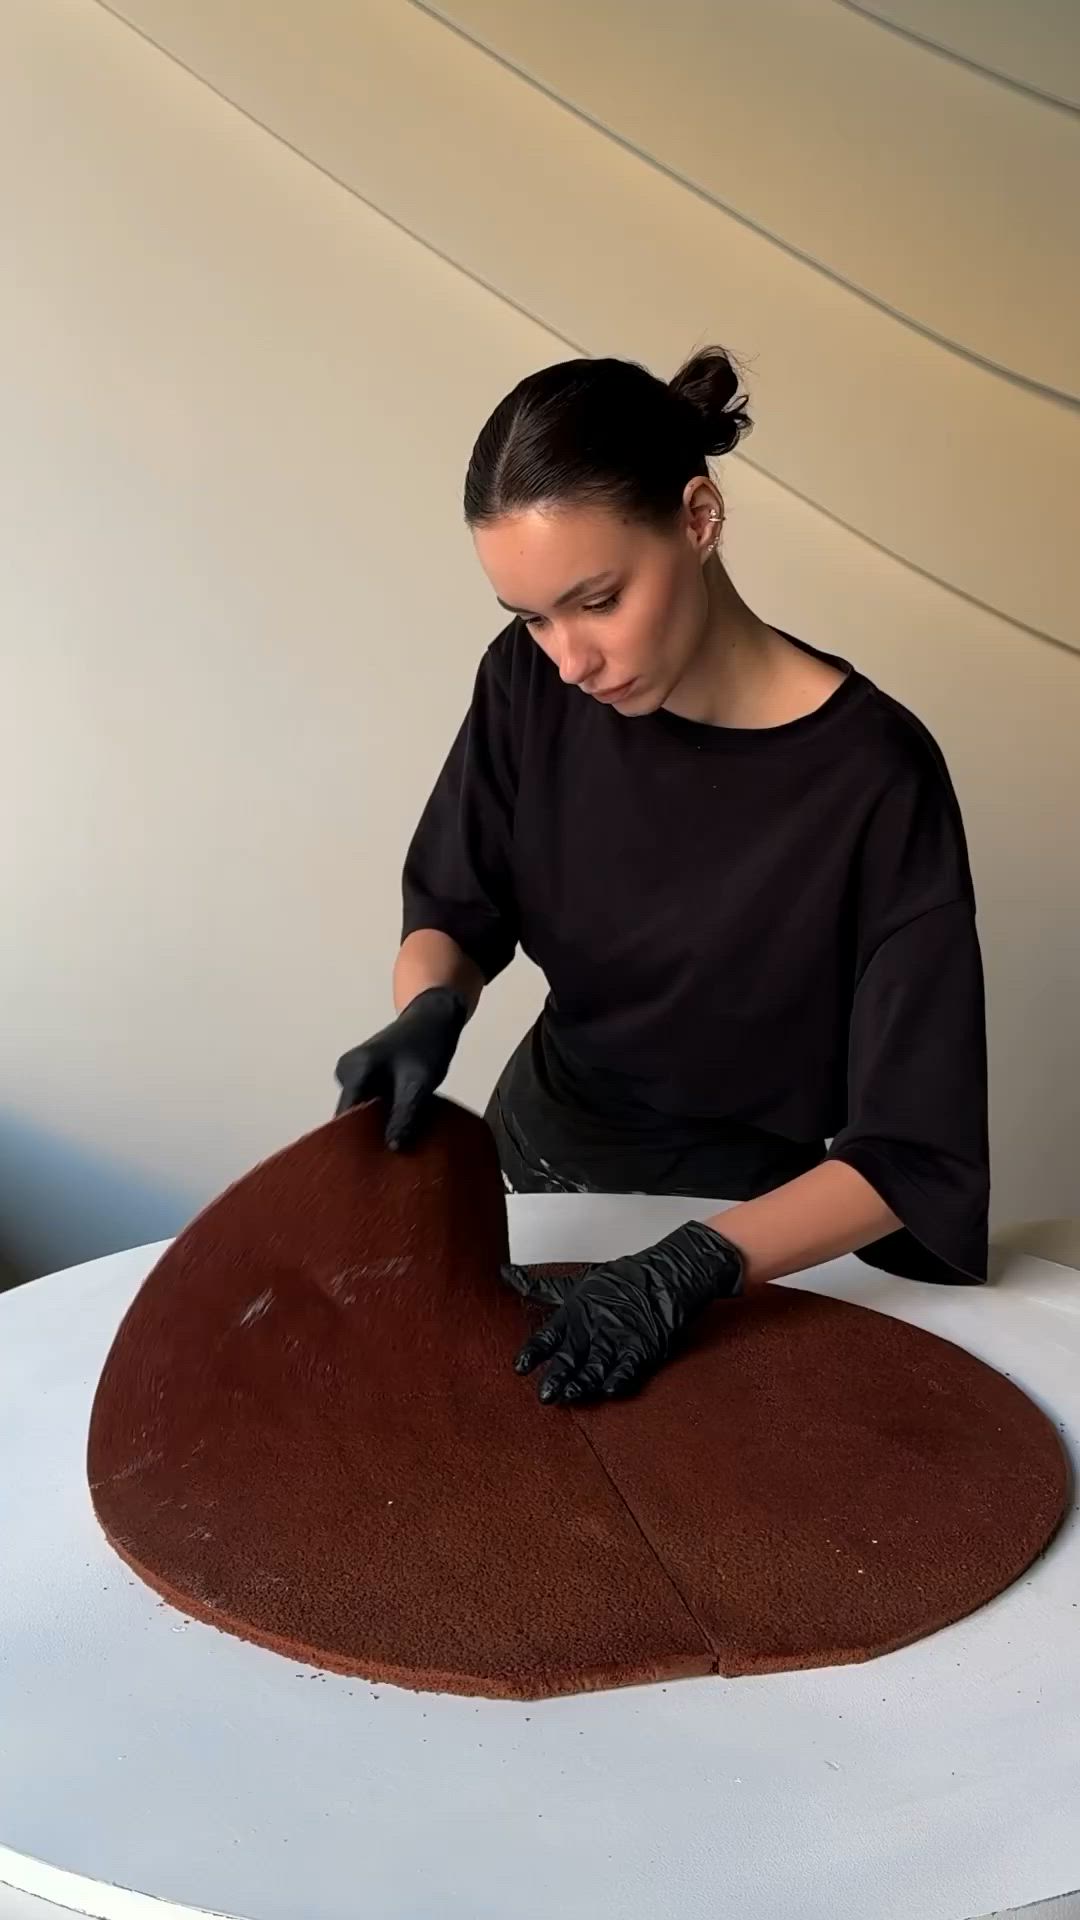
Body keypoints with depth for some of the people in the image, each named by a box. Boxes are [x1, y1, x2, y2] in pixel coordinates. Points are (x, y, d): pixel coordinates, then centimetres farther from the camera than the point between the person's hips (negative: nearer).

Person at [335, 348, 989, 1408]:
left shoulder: (873, 778, -27)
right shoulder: (531, 684, -15)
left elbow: (913, 1153, -25)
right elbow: (452, 910, -2)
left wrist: (691, 1267, -36)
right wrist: (430, 1012, -24)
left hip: (736, 1207, -3)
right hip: (539, 1142, 4)